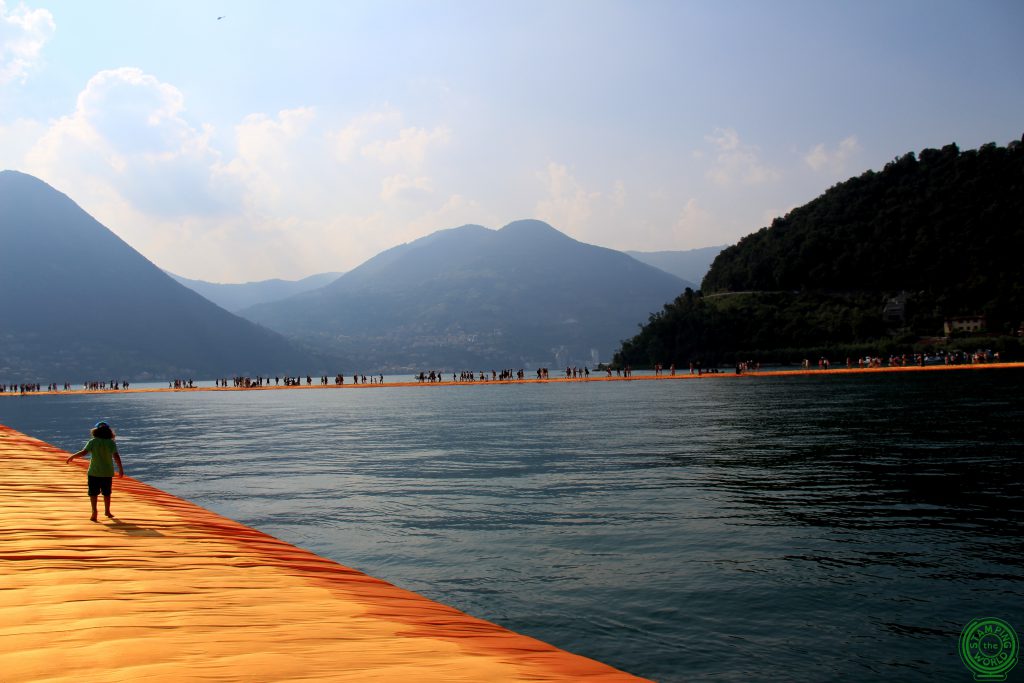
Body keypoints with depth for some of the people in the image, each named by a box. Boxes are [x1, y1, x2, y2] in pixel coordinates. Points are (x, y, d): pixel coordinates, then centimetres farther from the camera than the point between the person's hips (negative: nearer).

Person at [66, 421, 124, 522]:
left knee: (93, 493, 4)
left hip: (94, 472, -2)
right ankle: (107, 511, 28)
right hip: (108, 472, 2)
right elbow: (116, 456, -16)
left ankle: (94, 511, -11)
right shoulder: (111, 443, -6)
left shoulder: (93, 442, -7)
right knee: (106, 493, 17)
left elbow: (83, 452, -16)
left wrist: (72, 457, -1)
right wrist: (120, 469, -12)